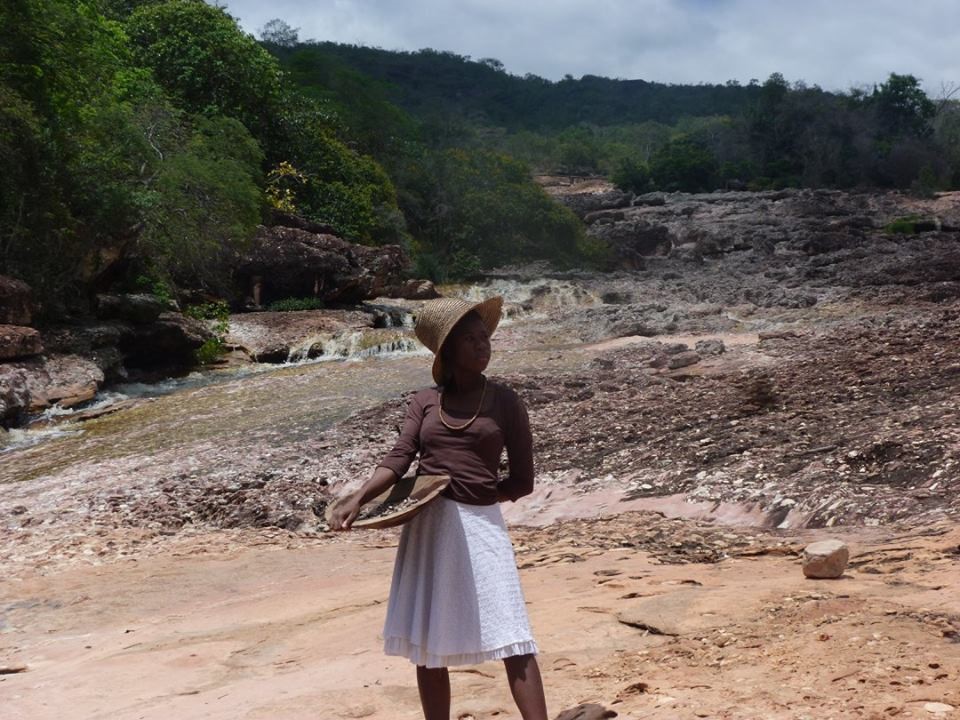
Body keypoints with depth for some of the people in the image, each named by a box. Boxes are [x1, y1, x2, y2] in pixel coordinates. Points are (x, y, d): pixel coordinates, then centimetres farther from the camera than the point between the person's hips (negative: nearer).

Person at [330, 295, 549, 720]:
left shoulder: (505, 402, 3)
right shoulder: (426, 400, 8)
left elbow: (523, 481, 4)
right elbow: (398, 460, -3)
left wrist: (472, 496, -4)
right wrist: (357, 499, -18)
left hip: (480, 525, -3)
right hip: (425, 526, 3)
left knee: (511, 638, -9)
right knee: (428, 644, 9)